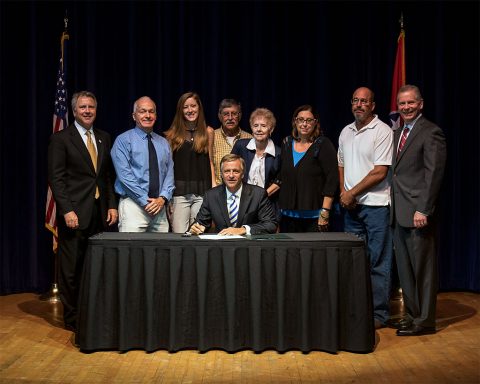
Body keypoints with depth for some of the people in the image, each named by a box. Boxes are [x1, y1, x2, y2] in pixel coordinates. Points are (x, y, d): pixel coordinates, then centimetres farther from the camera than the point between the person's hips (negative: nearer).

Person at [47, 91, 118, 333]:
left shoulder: (104, 138, 14)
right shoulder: (61, 139, -1)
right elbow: (56, 178, -6)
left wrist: (112, 205, 6)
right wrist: (67, 210, -14)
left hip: (100, 213, 4)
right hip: (74, 213, -4)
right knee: (71, 268, 3)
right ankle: (72, 317, 14)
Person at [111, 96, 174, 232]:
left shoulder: (163, 143, 16)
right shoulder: (123, 140, 0)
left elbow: (169, 173, 10)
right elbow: (125, 175, -10)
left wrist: (162, 198, -8)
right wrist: (146, 201, -14)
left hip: (159, 206, 4)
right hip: (133, 204, -4)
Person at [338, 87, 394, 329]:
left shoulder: (382, 131, -8)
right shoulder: (346, 132, 13)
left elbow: (380, 172, -14)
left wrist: (352, 193, -11)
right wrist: (343, 193, 2)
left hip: (376, 205, -6)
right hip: (351, 206, 6)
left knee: (378, 262, -1)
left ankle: (379, 314, 8)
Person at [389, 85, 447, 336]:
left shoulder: (431, 133, -8)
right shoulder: (397, 133, 17)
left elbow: (434, 173, -14)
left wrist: (423, 210, -19)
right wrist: (393, 204, 9)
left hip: (418, 213, -8)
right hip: (399, 214, 8)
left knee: (423, 268, 1)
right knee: (405, 268, 14)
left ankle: (424, 320, 10)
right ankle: (411, 314, 24)